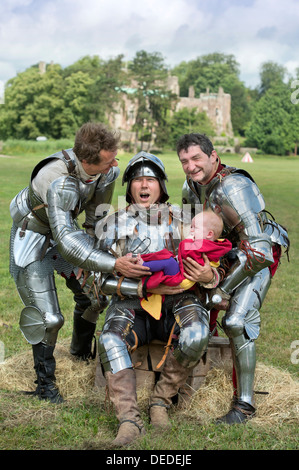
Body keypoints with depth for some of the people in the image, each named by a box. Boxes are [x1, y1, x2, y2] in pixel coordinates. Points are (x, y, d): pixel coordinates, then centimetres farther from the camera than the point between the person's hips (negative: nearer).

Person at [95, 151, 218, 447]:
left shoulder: (183, 220, 11)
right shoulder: (113, 225, 8)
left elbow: (209, 268, 11)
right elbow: (104, 280, -1)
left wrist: (208, 276, -16)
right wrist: (146, 286, -16)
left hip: (177, 302, 0)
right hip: (131, 305, 0)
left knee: (196, 336, -32)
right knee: (110, 340, -32)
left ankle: (161, 400, -11)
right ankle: (129, 419, -28)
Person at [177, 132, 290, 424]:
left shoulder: (234, 188, -31)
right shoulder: (191, 185, -5)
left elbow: (257, 251, -33)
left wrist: (225, 290, -28)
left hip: (259, 258, -8)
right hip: (225, 253, 9)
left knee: (237, 322, -21)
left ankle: (244, 403, -12)